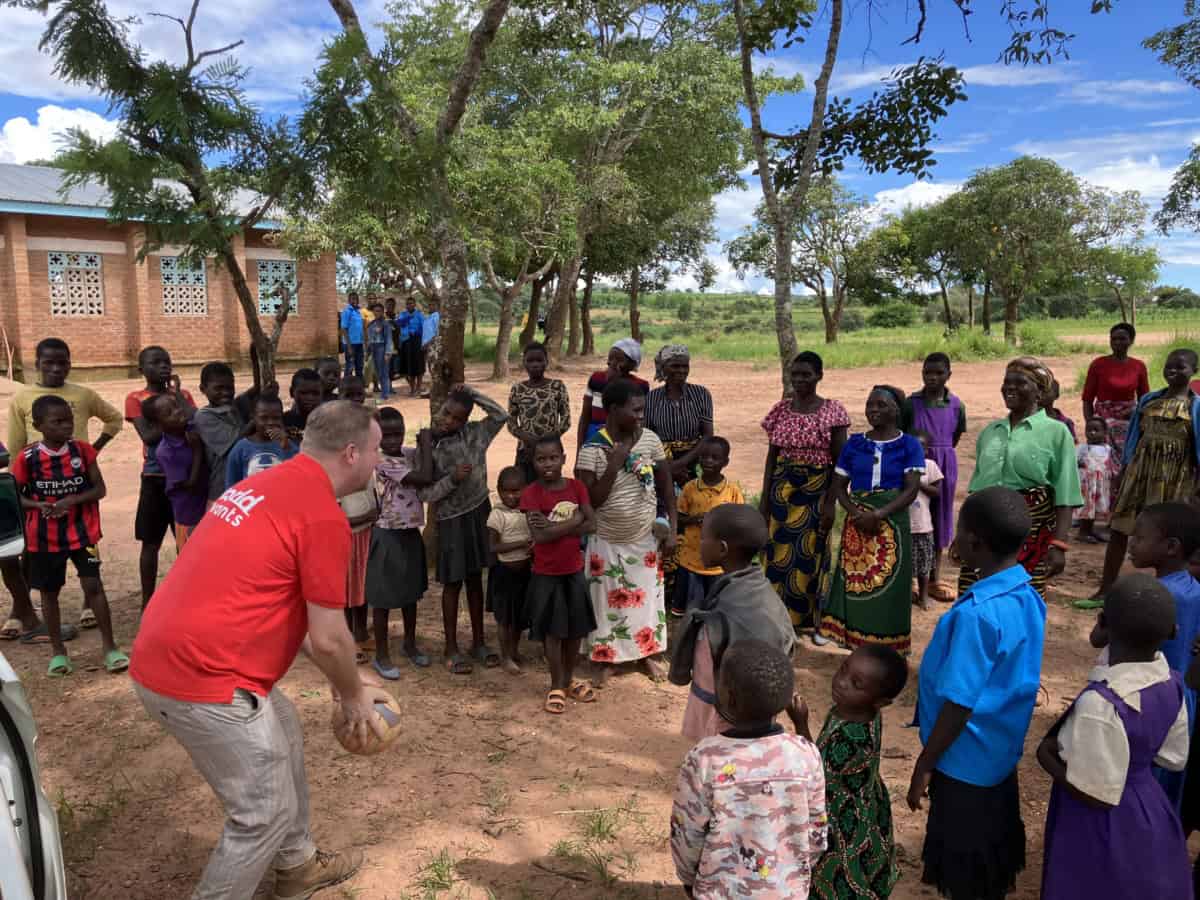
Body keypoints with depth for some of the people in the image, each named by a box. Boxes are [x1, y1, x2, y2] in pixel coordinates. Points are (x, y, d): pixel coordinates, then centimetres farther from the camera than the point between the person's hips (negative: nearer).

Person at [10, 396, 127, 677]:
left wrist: (71, 500, -18)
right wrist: (39, 505, -18)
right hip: (43, 537, 0)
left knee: (93, 585, -4)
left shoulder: (83, 450, -5)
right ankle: (58, 650, 26)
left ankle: (109, 646, 5)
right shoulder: (27, 458, -8)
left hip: (81, 532, 0)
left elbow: (100, 489, -3)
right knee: (49, 592, 10)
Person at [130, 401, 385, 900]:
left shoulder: (268, 484, 12)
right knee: (265, 814, 4)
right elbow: (327, 638, -15)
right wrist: (354, 696, 5)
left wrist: (337, 676, 23)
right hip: (202, 678, -10)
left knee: (283, 737, 25)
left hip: (170, 654, 10)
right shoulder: (323, 515, -18)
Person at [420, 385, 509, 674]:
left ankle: (478, 642, 27)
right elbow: (426, 494, -11)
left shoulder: (474, 434, -3)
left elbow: (501, 415, -6)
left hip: (479, 513, 3)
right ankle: (451, 648, 20)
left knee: (475, 579, 14)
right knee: (453, 583, 6)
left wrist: (471, 393, -8)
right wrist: (452, 479, -25)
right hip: (452, 520, -3)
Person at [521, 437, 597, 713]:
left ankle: (569, 679, 32)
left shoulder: (576, 487, -2)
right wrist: (574, 520, -19)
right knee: (553, 631, 5)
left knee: (576, 629, 14)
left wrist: (554, 526, -20)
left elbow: (591, 524, -11)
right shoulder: (531, 493, -14)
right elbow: (540, 536, -24)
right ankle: (556, 686, 21)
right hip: (546, 574, -4)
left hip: (574, 570, 4)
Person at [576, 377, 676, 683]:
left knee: (646, 596, 16)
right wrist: (613, 466, -29)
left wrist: (672, 528, -1)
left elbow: (666, 484, 1)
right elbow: (588, 501, -21)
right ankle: (604, 657, 30)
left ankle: (647, 653, 36)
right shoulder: (593, 449, -19)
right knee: (608, 600, 10)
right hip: (608, 541, -3)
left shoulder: (650, 439, -8)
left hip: (645, 538, 3)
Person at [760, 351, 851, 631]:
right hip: (782, 489, 3)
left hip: (816, 490, -3)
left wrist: (831, 503, -9)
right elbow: (771, 456, 8)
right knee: (778, 552, 6)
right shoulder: (781, 409, 5)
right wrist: (764, 498, 5)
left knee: (811, 554, 3)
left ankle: (814, 619, 19)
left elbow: (839, 463, -4)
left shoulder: (833, 411, -5)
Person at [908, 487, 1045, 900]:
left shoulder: (978, 613, -30)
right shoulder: (1028, 596, -4)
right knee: (991, 861, 25)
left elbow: (959, 705, -26)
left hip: (966, 759, -8)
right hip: (1000, 751, 8)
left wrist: (924, 764, -14)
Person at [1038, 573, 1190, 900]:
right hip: (1149, 818, 7)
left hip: (1102, 833, -7)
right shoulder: (1171, 683, -10)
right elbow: (1174, 757, 4)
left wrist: (1048, 758, -13)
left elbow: (1098, 795, -25)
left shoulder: (1100, 704, -34)